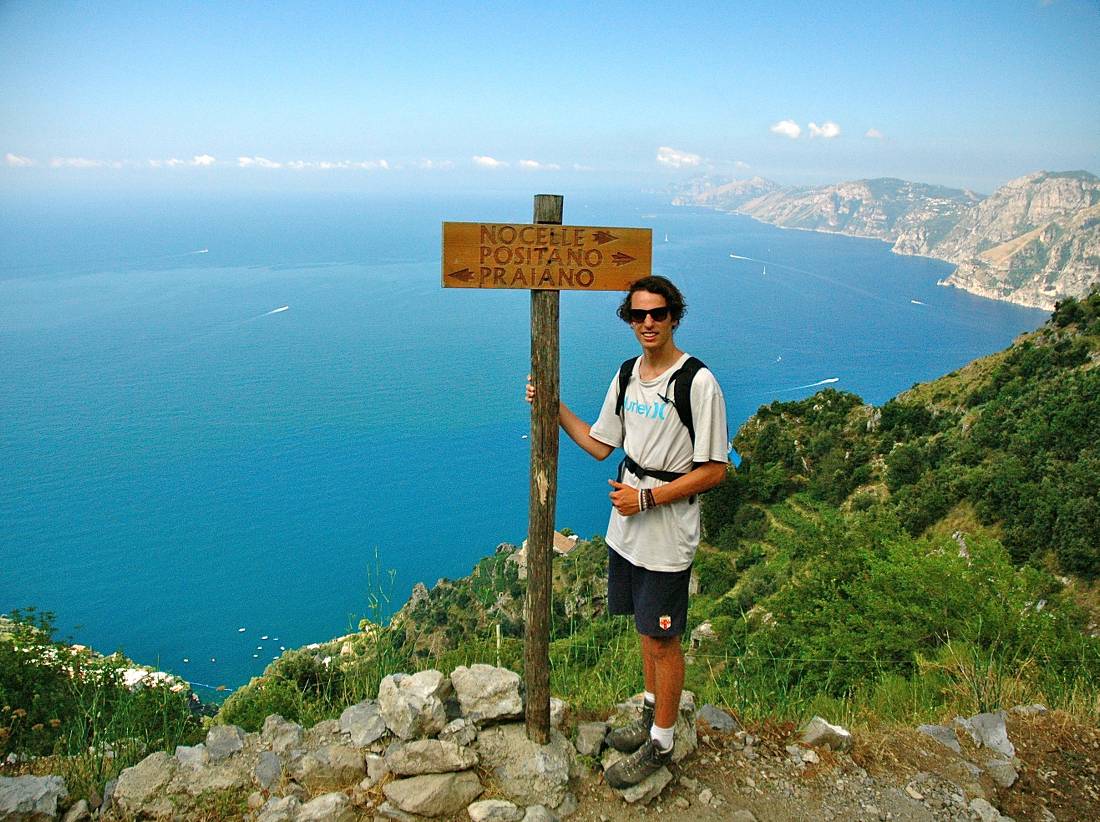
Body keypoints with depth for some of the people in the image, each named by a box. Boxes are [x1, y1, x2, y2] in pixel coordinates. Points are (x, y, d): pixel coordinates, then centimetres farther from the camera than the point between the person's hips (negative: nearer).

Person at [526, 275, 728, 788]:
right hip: (627, 527, 7)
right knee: (646, 626, 21)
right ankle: (653, 715, 40)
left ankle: (660, 744, 24)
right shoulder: (627, 375, 6)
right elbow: (600, 445, 13)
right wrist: (554, 409, 4)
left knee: (662, 638, 6)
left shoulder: (698, 383, -17)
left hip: (667, 537, -7)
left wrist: (648, 498, -19)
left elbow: (715, 470, -16)